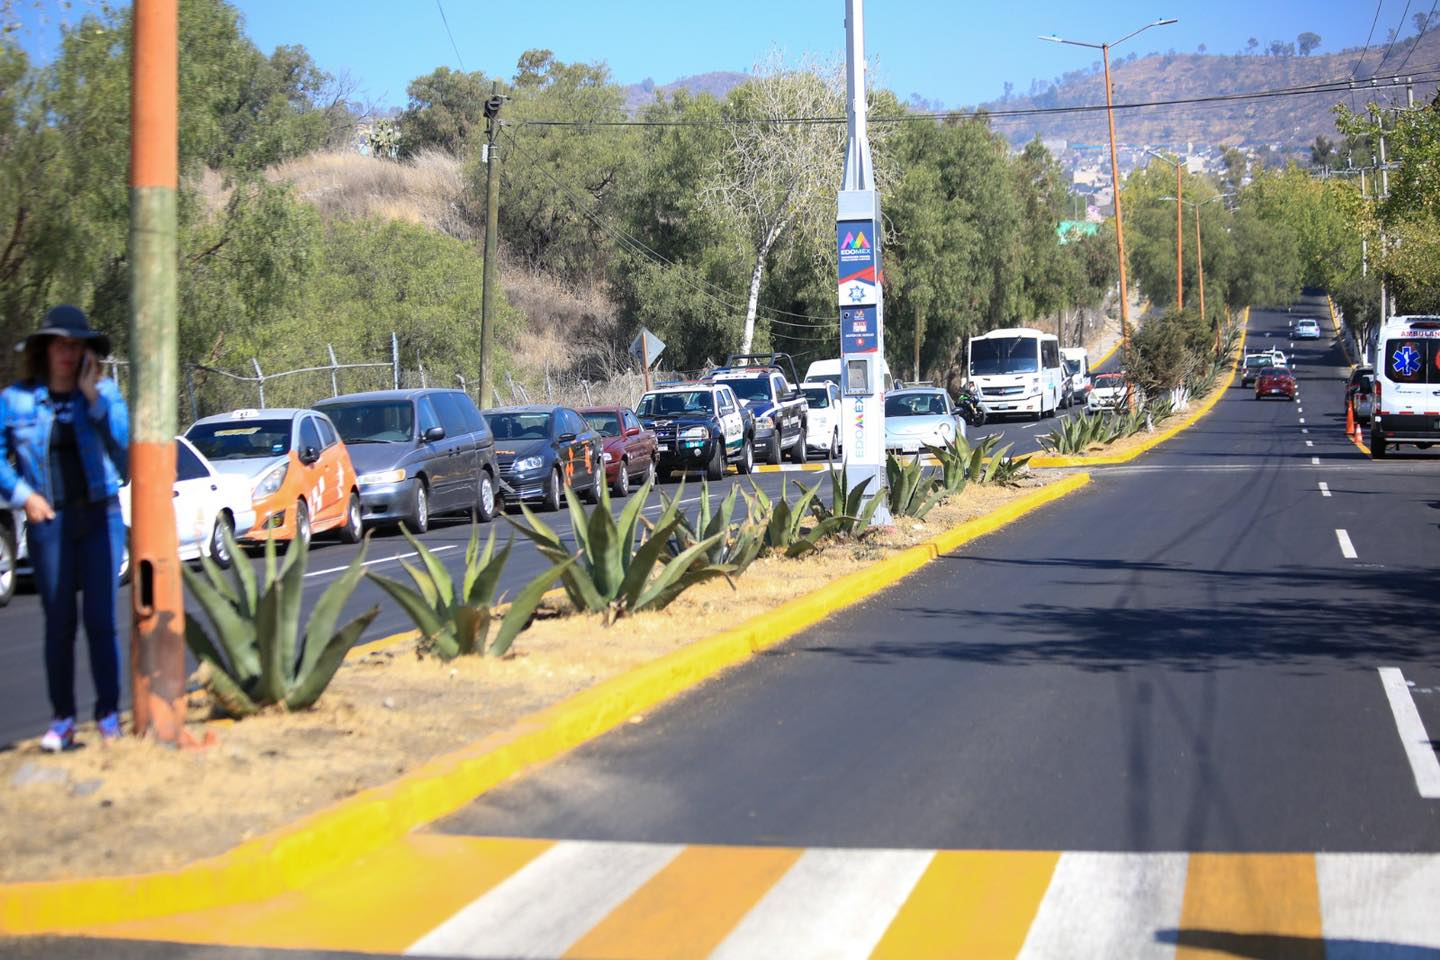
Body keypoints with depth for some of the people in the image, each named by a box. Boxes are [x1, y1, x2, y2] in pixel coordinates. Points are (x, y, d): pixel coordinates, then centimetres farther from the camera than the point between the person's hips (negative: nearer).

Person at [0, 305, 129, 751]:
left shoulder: (105, 393, 2)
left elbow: (125, 444, -11)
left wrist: (93, 397, -15)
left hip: (100, 516, 0)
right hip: (50, 520, 0)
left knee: (100, 618, -2)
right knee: (59, 622, 2)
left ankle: (109, 714, 6)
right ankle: (62, 719, 10)